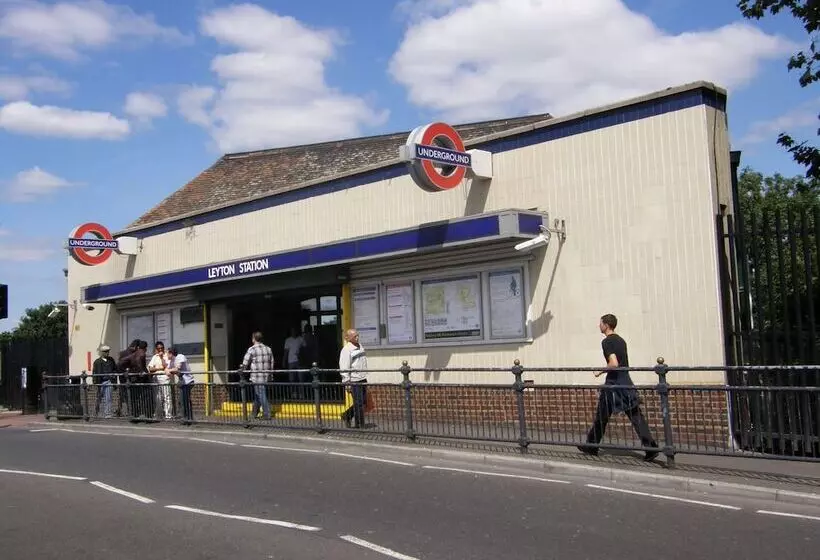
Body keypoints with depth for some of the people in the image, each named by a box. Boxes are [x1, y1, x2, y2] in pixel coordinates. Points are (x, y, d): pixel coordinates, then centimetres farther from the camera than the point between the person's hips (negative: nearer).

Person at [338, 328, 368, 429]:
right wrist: (347, 383, -18)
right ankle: (359, 425, 8)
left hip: (362, 379, 8)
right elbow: (344, 368, -16)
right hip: (354, 380, -8)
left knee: (364, 401, 14)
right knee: (359, 403, -2)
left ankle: (347, 415, 29)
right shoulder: (346, 350, -13)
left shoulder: (359, 346, 13)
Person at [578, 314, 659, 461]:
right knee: (636, 416, 1)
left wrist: (601, 372, -8)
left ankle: (591, 447, 18)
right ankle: (651, 447, -8)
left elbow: (614, 363, -22)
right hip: (626, 381, 7)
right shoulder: (621, 340, 15)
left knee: (601, 417, 6)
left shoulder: (607, 342, -11)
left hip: (613, 383, -7)